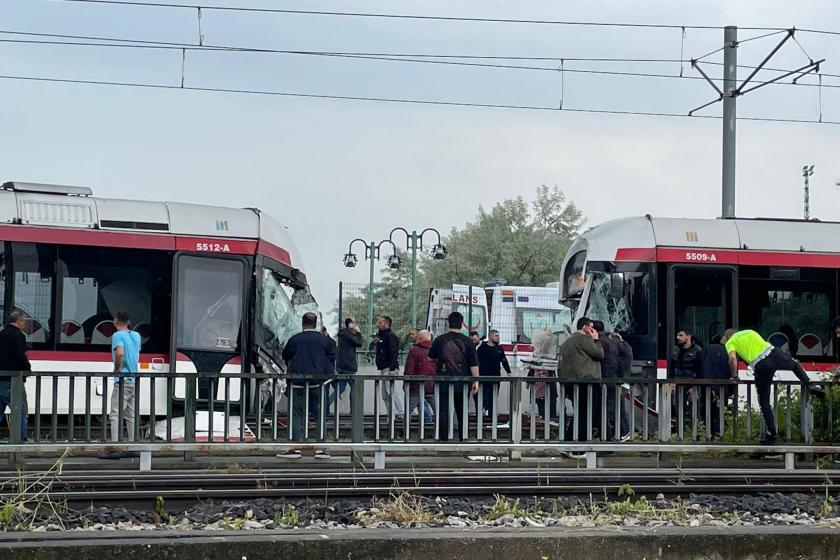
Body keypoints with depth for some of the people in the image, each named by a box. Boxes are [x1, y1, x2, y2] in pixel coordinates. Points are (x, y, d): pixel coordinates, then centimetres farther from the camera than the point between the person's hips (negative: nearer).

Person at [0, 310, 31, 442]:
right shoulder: (18, 336, -10)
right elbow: (20, 357, -19)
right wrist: (28, 368, -1)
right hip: (12, 381, -8)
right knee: (21, 411, -3)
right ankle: (21, 439, -7)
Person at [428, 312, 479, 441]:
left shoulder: (440, 340, 0)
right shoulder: (467, 341, -2)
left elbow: (431, 357, 16)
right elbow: (474, 364, -4)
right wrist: (476, 381, 0)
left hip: (443, 382, -1)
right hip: (462, 383, 1)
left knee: (443, 411, 2)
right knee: (462, 411, 12)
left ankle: (444, 438, -3)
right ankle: (463, 437, 15)